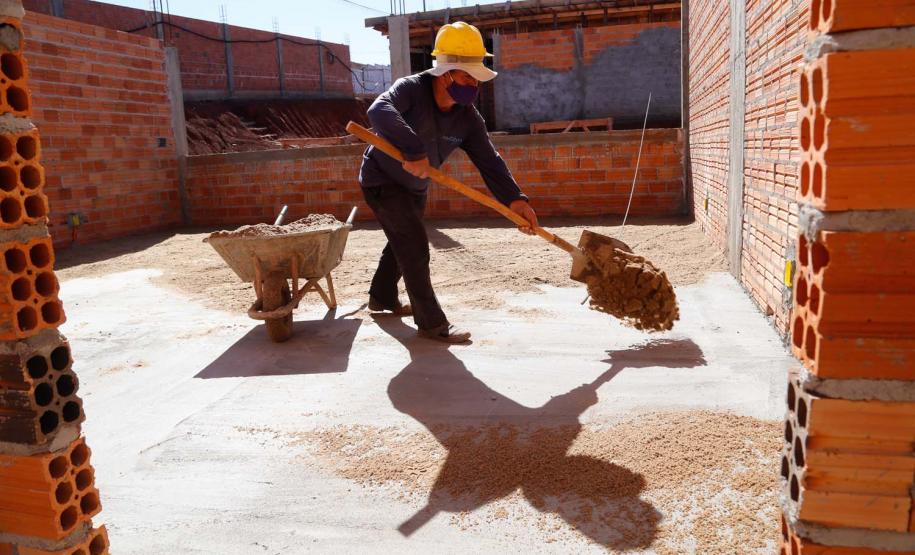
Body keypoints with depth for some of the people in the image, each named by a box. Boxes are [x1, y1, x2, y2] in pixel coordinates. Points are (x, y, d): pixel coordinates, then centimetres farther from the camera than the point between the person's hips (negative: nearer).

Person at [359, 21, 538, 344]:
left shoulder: (468, 118, -12)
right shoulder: (411, 89, -27)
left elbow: (488, 160, -19)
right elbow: (379, 111, -46)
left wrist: (513, 198, -33)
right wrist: (414, 151, -55)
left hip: (414, 186, 7)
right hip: (382, 180, -7)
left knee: (402, 243, 22)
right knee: (415, 246, -13)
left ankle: (382, 298, 44)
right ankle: (431, 322, -5)